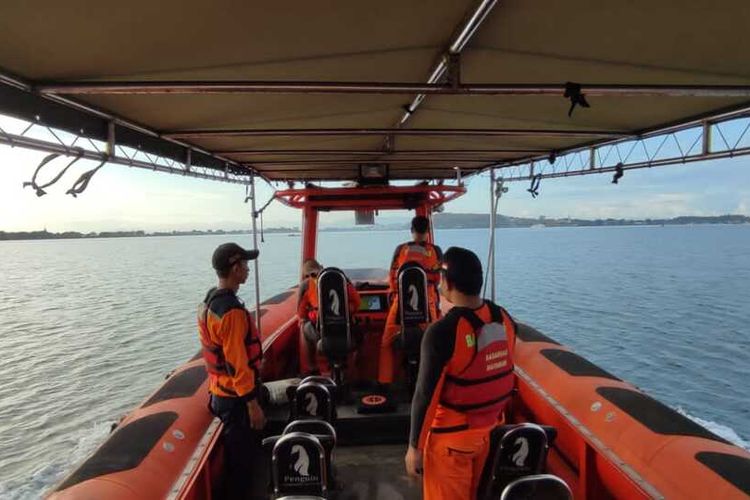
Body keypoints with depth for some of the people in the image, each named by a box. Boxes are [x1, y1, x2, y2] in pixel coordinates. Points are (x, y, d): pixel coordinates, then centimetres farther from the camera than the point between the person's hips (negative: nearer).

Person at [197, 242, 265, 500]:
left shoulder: (209, 301, 4)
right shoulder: (232, 311, -27)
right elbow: (238, 364, -26)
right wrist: (253, 403, -18)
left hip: (220, 391, 9)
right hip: (236, 397, -9)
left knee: (238, 451, 24)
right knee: (241, 454, 8)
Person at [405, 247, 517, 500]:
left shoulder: (443, 331, -27)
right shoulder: (504, 318, -8)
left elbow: (426, 394, -21)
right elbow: (505, 376, 5)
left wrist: (414, 446, -11)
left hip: (452, 435, -6)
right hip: (491, 428, 6)